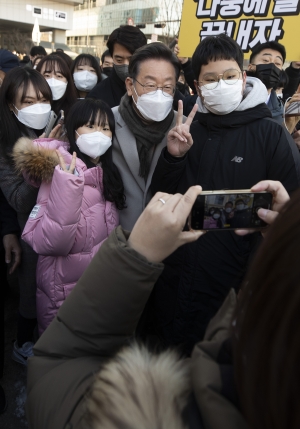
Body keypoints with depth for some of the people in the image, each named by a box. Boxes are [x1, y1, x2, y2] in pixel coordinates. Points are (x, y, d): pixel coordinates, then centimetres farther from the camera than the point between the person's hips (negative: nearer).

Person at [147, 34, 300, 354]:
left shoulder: (271, 134, -5)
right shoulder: (190, 131, 6)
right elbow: (161, 197, 2)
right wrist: (173, 157, -14)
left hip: (237, 280, -3)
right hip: (176, 278, 4)